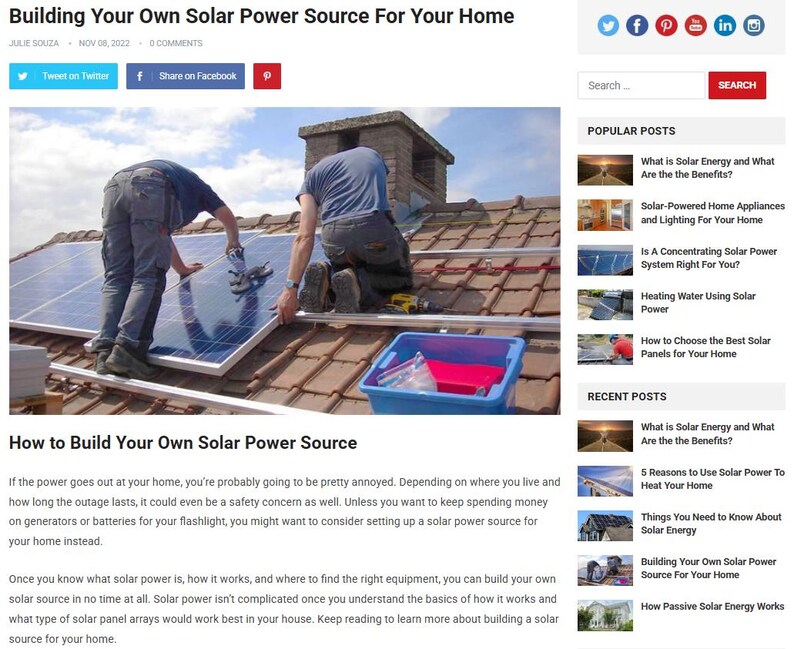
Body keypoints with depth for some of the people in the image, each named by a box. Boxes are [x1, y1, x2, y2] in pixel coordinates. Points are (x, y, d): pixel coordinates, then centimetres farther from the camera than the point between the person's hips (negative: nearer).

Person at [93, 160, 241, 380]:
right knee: (147, 278, -8)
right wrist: (233, 242, 58)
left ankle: (105, 352, -11)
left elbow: (161, 236, 52)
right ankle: (127, 350, -23)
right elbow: (227, 216, 37)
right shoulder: (195, 184, 37)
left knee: (116, 278, 3)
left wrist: (182, 268, 62)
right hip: (150, 189, -5)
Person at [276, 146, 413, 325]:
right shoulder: (372, 154, 29)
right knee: (403, 278, 26)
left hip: (334, 238, 2)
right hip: (376, 229, -1)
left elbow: (305, 236, 6)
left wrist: (291, 287, 1)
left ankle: (326, 275, -1)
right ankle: (359, 283, -5)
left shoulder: (313, 174, 21)